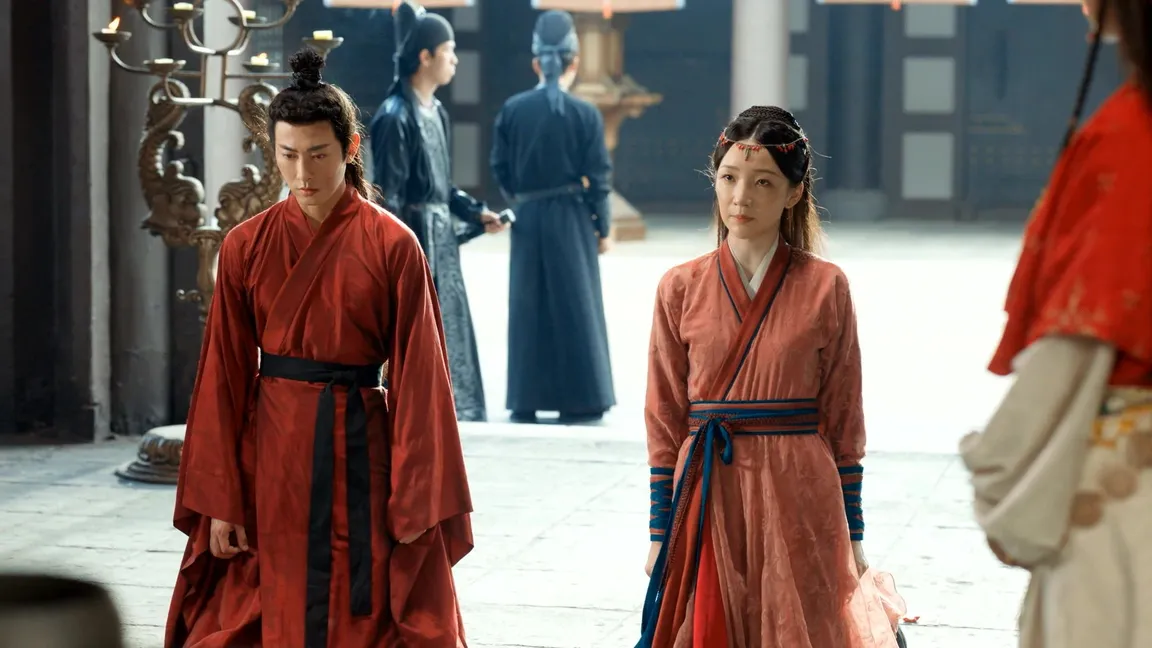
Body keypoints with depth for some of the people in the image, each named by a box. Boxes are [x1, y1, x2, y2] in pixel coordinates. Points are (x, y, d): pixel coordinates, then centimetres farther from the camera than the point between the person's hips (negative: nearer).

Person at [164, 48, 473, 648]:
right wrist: (220, 500, -1)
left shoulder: (392, 247, -5)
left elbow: (417, 376, -5)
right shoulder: (247, 246, 1)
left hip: (356, 447, -2)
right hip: (268, 447, 2)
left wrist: (417, 501, -8)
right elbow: (225, 375, 3)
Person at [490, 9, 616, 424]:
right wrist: (603, 227, 3)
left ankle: (526, 402, 11)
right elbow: (598, 176, -6)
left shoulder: (512, 109, -2)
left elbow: (500, 167, 3)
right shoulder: (584, 114, -8)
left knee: (528, 307, 9)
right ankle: (578, 402, 5)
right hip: (571, 219, -2)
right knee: (574, 306, 4)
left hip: (527, 219, 2)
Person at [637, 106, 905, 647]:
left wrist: (853, 538, 2)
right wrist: (660, 533, 4)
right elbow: (665, 422, 5)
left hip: (798, 500, -1)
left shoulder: (825, 288, -1)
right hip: (708, 500, 1)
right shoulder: (681, 289, 3)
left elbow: (844, 422, 2)